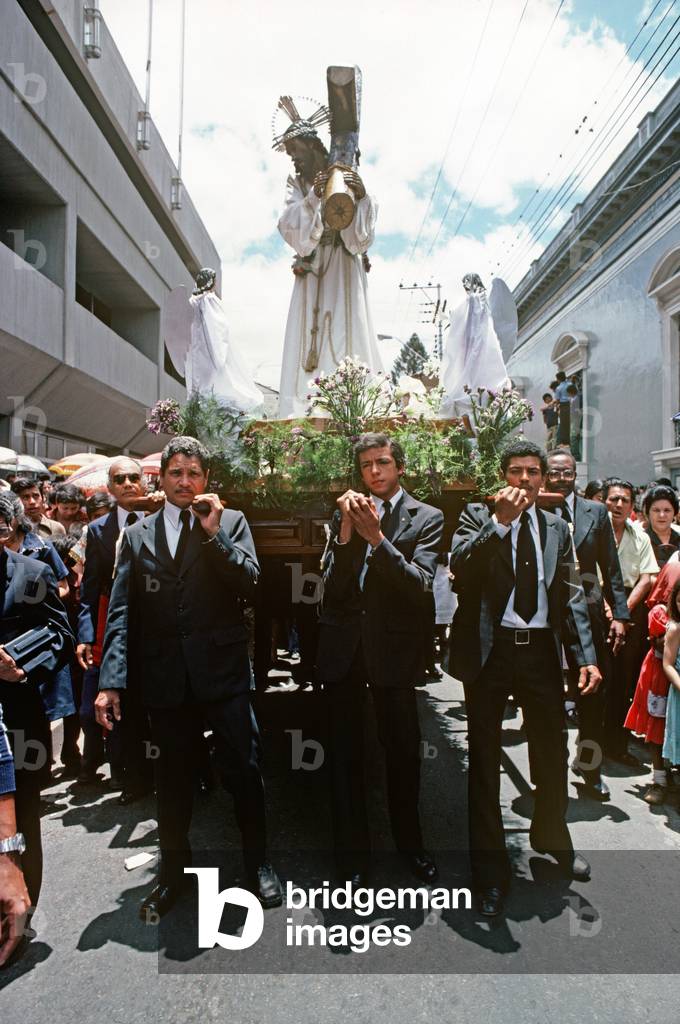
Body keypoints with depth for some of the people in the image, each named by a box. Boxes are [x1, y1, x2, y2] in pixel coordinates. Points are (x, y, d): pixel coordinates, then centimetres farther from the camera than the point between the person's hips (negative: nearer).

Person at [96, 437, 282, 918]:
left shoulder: (231, 522, 3)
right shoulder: (137, 535, 7)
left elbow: (249, 583, -9)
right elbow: (121, 612, 2)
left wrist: (214, 533, -15)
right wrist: (111, 681, -6)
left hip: (224, 669, -2)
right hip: (164, 676, 2)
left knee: (244, 769, 6)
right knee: (172, 776, 16)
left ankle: (258, 862, 29)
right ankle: (173, 870, 36)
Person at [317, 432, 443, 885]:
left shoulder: (426, 518, -1)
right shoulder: (347, 514, 7)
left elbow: (420, 585, -14)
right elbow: (332, 587, -2)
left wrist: (376, 537, -23)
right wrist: (347, 531, -15)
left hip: (394, 647, -2)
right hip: (343, 645, 3)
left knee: (404, 751, 11)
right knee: (345, 754, 11)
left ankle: (410, 843, 35)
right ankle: (353, 854, 28)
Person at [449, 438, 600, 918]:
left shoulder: (557, 527, 10)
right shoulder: (479, 516, 0)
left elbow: (572, 595, 8)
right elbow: (459, 567, -18)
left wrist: (586, 656, 1)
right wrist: (501, 520, -25)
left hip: (542, 649, 3)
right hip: (490, 650, -3)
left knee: (553, 752, 15)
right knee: (485, 761, 8)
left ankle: (551, 836, 43)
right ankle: (491, 869, 25)